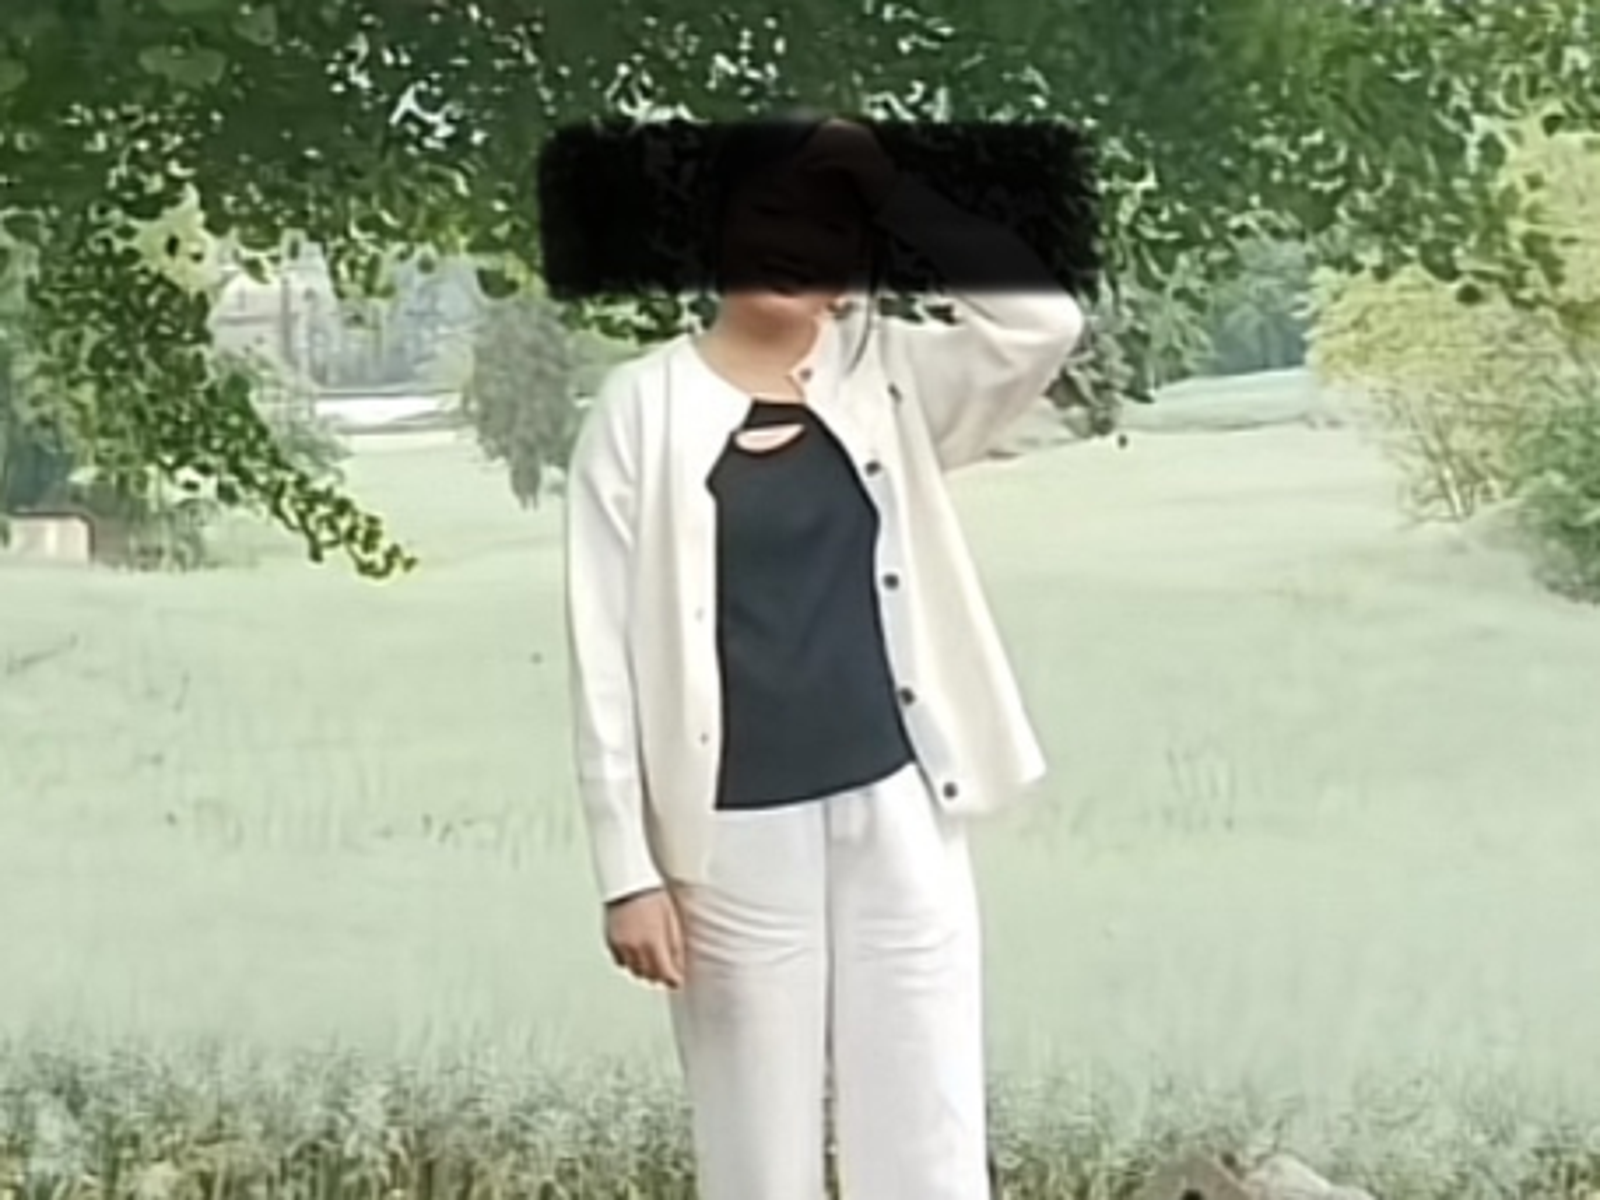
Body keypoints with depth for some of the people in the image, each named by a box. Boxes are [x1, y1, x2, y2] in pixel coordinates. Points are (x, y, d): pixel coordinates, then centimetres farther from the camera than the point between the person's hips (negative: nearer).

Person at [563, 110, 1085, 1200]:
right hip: (736, 840, -2)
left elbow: (1046, 320, -10)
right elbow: (607, 651, -4)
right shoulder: (645, 406, -2)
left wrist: (888, 188, -6)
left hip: (896, 818, 2)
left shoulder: (889, 376, 6)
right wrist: (627, 866, -8)